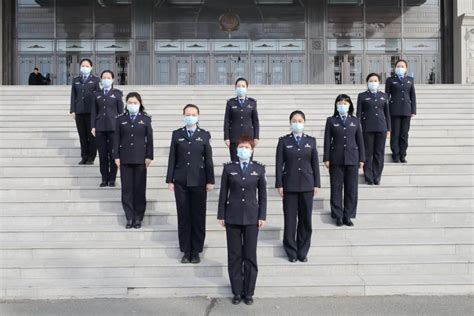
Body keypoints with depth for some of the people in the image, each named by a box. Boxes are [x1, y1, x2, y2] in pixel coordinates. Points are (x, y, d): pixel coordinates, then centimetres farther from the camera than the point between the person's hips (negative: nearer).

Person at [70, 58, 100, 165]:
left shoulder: (96, 80, 6)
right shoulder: (75, 80, 16)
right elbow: (73, 95, 13)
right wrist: (72, 110, 4)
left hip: (91, 111, -3)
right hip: (79, 111, 3)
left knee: (91, 135, -1)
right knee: (82, 135, 5)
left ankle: (91, 158, 6)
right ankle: (84, 157, 12)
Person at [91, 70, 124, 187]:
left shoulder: (117, 93, 6)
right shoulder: (97, 94, 12)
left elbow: (121, 111, 4)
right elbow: (93, 111, 11)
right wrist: (93, 126, 3)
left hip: (113, 127, -2)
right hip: (100, 128, 2)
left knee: (113, 153, -1)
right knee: (102, 154, 3)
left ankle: (112, 179, 8)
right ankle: (104, 178, 11)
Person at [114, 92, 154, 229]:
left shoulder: (146, 118, 3)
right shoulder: (120, 119, 5)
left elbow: (150, 139, 2)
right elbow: (116, 138, 5)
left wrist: (149, 156, -3)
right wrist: (116, 156, -1)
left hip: (140, 159, -1)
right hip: (125, 159, 1)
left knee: (140, 189, 4)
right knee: (127, 189, 3)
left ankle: (138, 217, 13)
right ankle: (129, 217, 11)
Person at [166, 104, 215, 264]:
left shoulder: (204, 135, 4)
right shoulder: (177, 134, 6)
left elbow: (208, 159, 3)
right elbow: (172, 158, 5)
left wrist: (210, 181, -1)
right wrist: (170, 180, 1)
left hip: (199, 181, -1)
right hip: (181, 182, 1)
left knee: (198, 217, 4)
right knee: (183, 217, 5)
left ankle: (196, 251, 15)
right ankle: (186, 251, 15)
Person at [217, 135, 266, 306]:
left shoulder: (259, 168, 3)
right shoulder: (229, 168, 2)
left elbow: (262, 194, 4)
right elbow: (223, 193, 3)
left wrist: (262, 216, -1)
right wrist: (221, 215, 0)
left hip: (251, 217, 0)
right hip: (232, 217, 0)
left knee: (250, 256, 4)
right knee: (234, 255, 5)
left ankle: (248, 292, 15)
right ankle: (237, 292, 16)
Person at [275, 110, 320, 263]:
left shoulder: (311, 141, 6)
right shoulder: (284, 141, 1)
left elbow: (315, 163, 6)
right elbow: (279, 164, -1)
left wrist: (317, 184, 2)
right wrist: (279, 184, -5)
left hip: (307, 185, 2)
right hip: (290, 185, -1)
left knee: (306, 219, 5)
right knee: (290, 219, 3)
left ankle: (303, 251, 17)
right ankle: (291, 251, 15)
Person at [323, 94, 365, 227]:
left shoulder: (355, 121, 8)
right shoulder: (331, 121, 4)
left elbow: (360, 140, 9)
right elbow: (327, 140, 2)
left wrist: (362, 159, 5)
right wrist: (326, 158, -3)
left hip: (352, 159, 1)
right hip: (336, 160, -1)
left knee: (351, 188, 4)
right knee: (336, 188, 2)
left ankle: (348, 216, 14)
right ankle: (338, 216, 12)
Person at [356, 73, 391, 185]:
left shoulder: (383, 96, 13)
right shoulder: (362, 96, 6)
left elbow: (387, 113, 14)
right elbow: (359, 113, 4)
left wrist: (388, 129, 9)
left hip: (381, 128, 2)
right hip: (367, 128, -2)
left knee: (379, 153, 3)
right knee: (368, 153, 0)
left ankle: (377, 177, 11)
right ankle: (369, 178, 6)